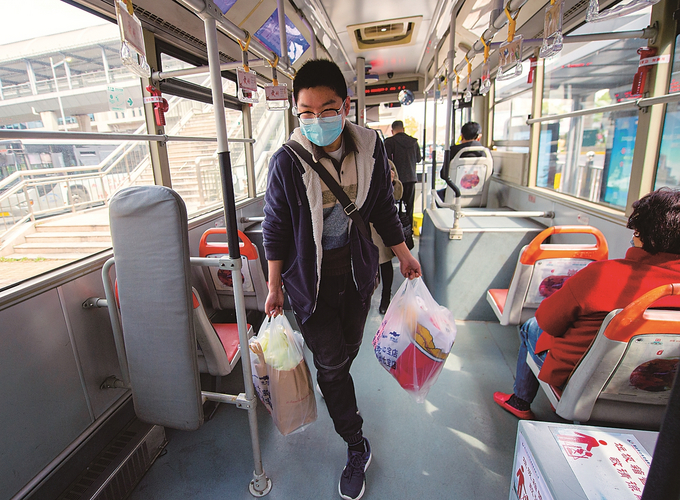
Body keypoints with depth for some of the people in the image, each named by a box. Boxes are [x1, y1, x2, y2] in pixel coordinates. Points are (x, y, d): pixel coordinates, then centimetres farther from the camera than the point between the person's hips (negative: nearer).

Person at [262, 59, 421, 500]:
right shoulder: (287, 161, -17)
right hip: (311, 278, -3)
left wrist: (404, 255, 10)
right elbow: (276, 228, -8)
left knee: (348, 349, 20)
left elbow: (384, 209, 4)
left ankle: (331, 390, 55)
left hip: (357, 272, 3)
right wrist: (275, 287, -4)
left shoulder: (371, 149, -8)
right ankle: (357, 447, 29)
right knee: (330, 363, 6)